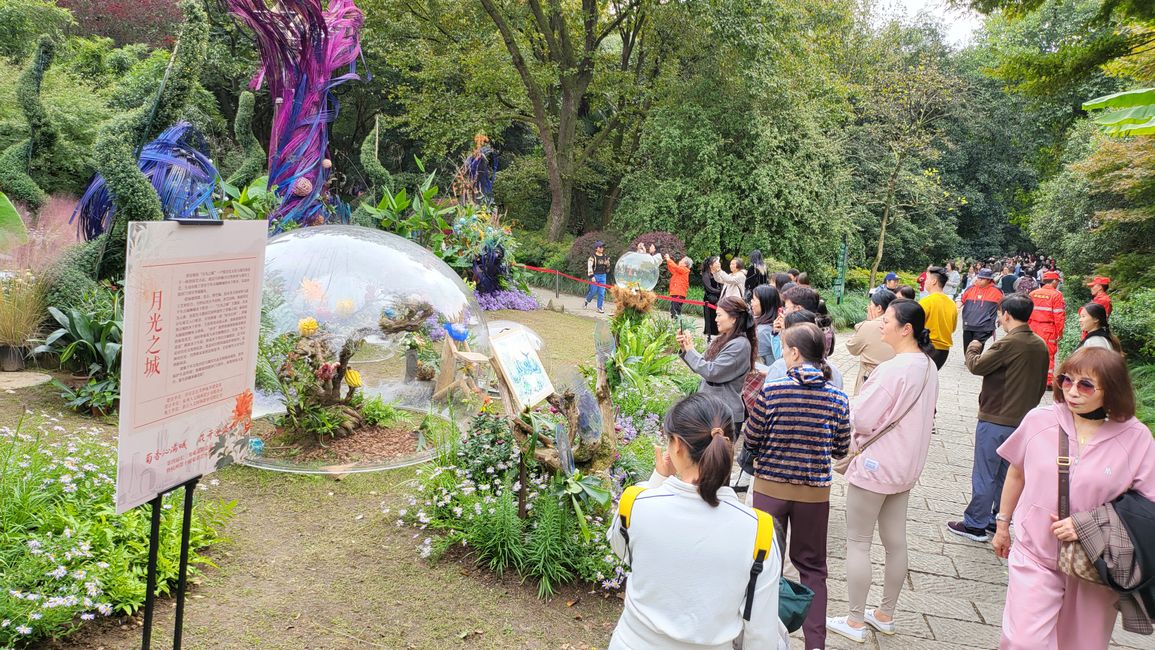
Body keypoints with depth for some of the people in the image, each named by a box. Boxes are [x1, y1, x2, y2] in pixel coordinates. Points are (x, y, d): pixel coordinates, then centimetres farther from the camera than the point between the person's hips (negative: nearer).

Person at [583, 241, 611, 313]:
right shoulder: (593, 257, -8)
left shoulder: (605, 257, 8)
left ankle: (599, 307, 6)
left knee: (602, 292, 0)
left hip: (603, 276, 4)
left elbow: (607, 266, 19)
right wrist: (591, 276, -17)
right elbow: (589, 267, -13)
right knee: (593, 291, -1)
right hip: (595, 276, -4)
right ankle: (587, 301, 29)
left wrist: (607, 273, 15)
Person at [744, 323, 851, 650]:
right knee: (812, 566, 17)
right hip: (815, 492, 2)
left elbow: (750, 441, -7)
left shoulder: (771, 391, -15)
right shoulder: (837, 398, -8)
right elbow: (840, 450, 2)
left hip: (770, 488, -1)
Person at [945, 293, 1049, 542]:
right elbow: (1041, 385, 13)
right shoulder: (1040, 346, 5)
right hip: (1022, 420, 8)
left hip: (995, 420, -8)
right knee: (1007, 474, 17)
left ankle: (975, 524, 10)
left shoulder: (1008, 344, -20)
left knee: (984, 474, 2)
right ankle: (999, 520, 26)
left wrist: (973, 349, 5)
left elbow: (976, 366, -15)